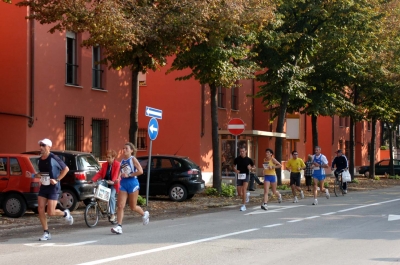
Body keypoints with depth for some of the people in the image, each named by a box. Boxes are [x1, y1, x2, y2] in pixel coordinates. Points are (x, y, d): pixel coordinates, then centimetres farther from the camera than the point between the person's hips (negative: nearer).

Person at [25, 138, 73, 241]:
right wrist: (32, 175, 3)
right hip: (43, 187, 6)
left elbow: (66, 169, -7)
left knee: (50, 212, -9)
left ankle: (65, 213, 22)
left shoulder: (53, 158, -12)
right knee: (41, 210, -3)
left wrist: (57, 180, -13)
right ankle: (46, 233, 7)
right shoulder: (40, 160, 8)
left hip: (53, 187, -6)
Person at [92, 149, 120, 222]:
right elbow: (99, 173, 3)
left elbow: (116, 174, -20)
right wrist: (93, 180, -12)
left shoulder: (117, 164, -7)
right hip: (105, 183, 6)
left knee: (111, 196, -24)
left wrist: (113, 181, -37)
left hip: (113, 184, -6)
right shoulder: (104, 165, 10)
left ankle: (112, 214, -17)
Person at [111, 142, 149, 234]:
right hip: (123, 184, 5)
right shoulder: (122, 161, 10)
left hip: (132, 183, -5)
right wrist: (118, 178, 4)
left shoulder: (133, 159, -6)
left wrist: (128, 175, -16)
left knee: (133, 207, 7)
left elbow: (140, 171, -15)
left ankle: (144, 214, 37)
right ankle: (119, 226, -10)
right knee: (120, 206, -8)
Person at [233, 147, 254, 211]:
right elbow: (234, 166, 12)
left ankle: (244, 205, -11)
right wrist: (235, 170, -9)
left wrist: (250, 168, -14)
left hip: (246, 175, -2)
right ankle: (247, 195, 39)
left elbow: (253, 166, 9)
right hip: (239, 176, 2)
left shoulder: (249, 159, -3)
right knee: (239, 193, 3)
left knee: (244, 190, -18)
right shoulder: (237, 159, 0)